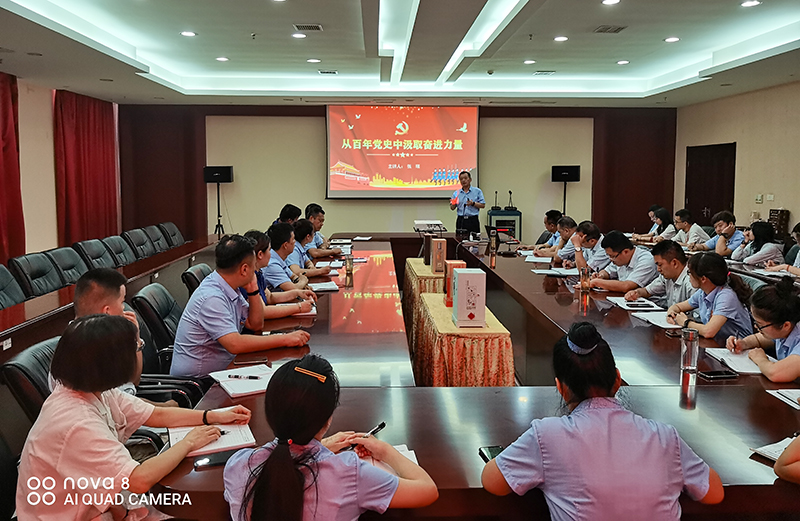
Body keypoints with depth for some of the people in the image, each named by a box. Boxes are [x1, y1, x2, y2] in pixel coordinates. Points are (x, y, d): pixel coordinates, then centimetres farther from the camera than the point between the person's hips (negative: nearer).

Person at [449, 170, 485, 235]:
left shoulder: (477, 191, 5)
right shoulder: (456, 193, 11)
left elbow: (482, 205, 1)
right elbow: (452, 208, 10)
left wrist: (473, 203, -16)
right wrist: (453, 204, -13)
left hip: (473, 220, -2)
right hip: (461, 220, 2)